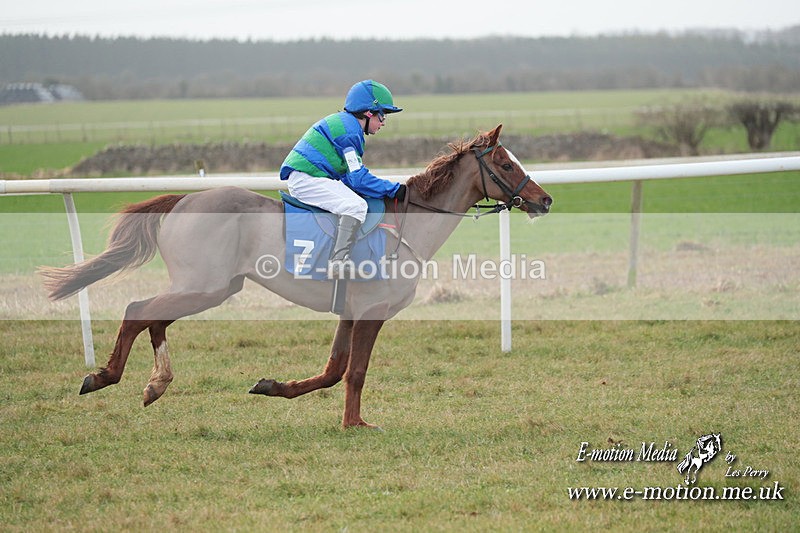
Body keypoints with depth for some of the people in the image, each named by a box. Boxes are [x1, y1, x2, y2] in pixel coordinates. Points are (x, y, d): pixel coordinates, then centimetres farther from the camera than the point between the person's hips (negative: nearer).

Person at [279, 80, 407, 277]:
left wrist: (387, 189, 14)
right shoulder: (349, 130, -11)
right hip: (306, 179, -11)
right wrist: (394, 190, -11)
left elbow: (348, 177, 21)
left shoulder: (343, 122, 21)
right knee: (356, 206, -25)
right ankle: (338, 262, -35)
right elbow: (357, 178, -16)